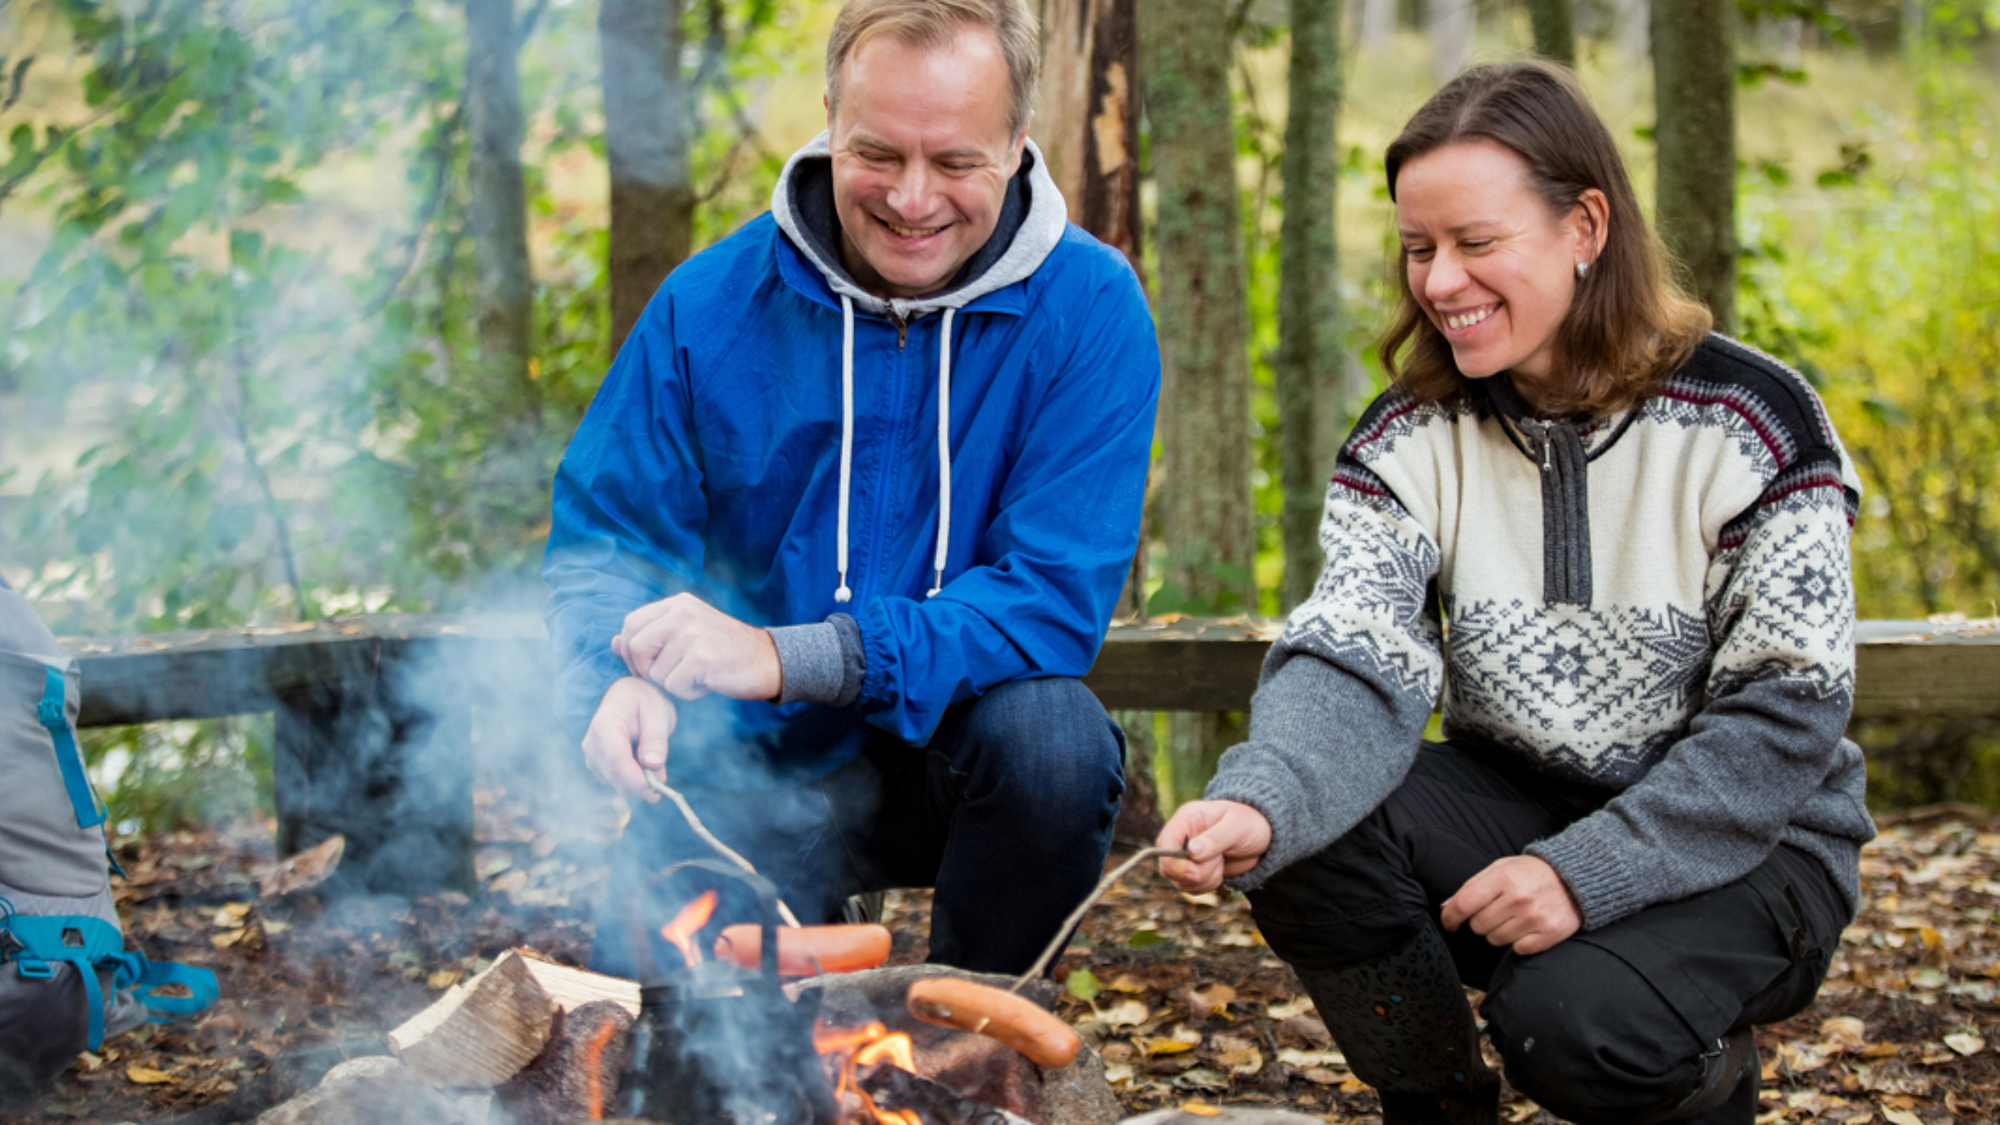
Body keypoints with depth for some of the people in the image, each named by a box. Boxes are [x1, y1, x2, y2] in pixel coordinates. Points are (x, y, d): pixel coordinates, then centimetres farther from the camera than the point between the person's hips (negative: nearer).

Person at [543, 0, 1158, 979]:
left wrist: (783, 659, -31)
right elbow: (601, 541, 0)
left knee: (1051, 735, -33)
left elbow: (1058, 597, -19)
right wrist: (616, 679, -26)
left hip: (954, 747, -1)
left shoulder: (1086, 307, -12)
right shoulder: (710, 304, -5)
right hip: (753, 772, 1)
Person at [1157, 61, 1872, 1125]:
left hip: (1741, 842, -4)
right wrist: (1259, 805, -40)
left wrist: (1584, 872, -25)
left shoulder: (1749, 421, -13)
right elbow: (1352, 661, -17)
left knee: (1572, 1021, -32)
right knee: (1309, 836, -24)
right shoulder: (1408, 439, -3)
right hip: (1517, 802, 4)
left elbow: (1787, 714, -15)